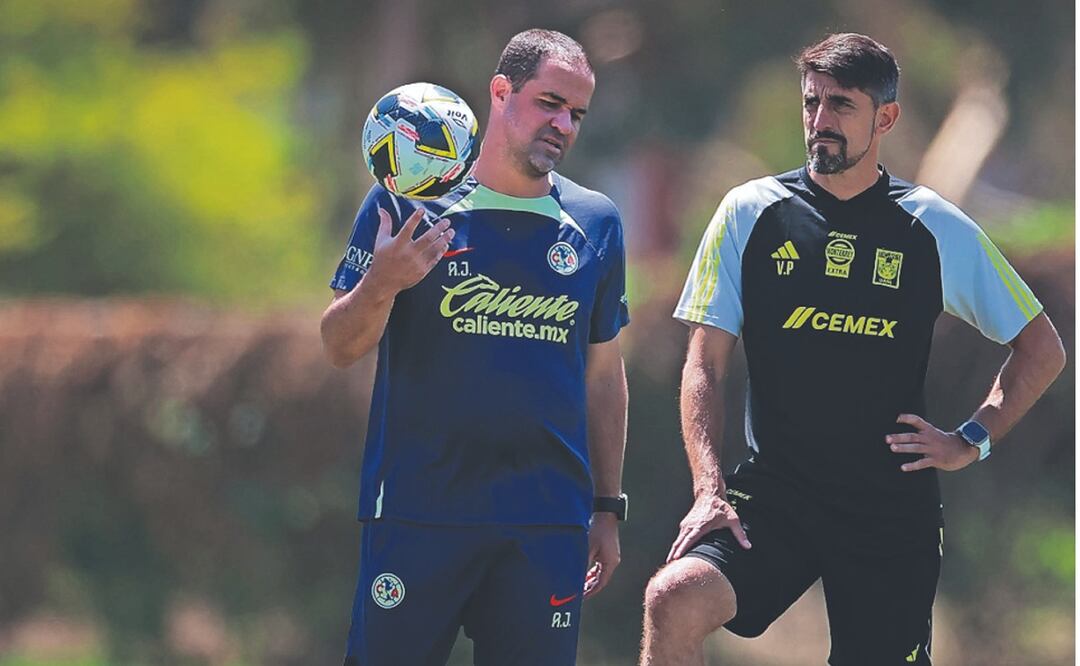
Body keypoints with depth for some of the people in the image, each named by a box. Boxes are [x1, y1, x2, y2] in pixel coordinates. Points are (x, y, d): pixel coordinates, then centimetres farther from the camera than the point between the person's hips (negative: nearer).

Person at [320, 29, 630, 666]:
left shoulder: (595, 224, 10)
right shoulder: (406, 203, 1)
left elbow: (604, 374, 15)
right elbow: (341, 346, -1)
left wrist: (608, 509, 13)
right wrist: (383, 283, -22)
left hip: (549, 527, 2)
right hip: (416, 512, -2)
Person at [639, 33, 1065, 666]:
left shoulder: (935, 228, 4)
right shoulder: (750, 213, 4)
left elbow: (1042, 348, 13)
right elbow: (705, 365, 3)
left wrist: (971, 441, 2)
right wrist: (710, 488, -10)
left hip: (893, 515, 1)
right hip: (773, 494, 0)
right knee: (675, 601, -27)